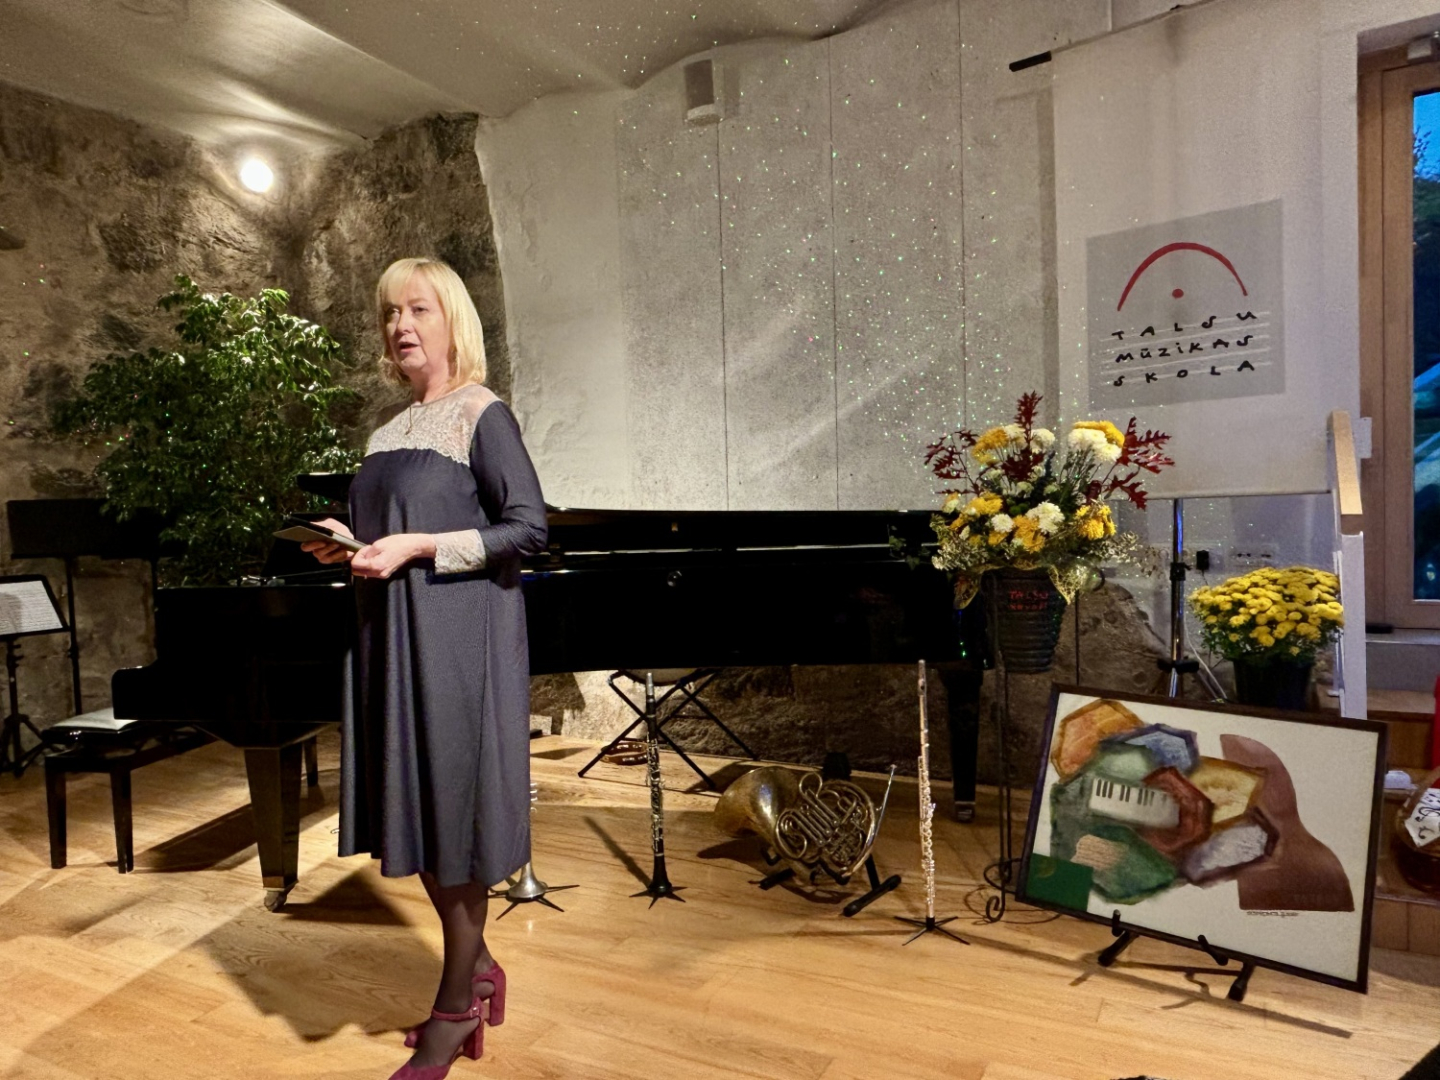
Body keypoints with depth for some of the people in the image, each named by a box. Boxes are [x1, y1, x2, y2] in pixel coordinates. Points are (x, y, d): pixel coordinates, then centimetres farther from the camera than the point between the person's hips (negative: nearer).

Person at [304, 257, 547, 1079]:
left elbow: (529, 528, -15)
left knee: (454, 805, 1)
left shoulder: (483, 414, -7)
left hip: (460, 639, -7)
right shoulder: (390, 431, 14)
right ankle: (477, 965, 32)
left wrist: (415, 548, -19)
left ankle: (456, 1007, 19)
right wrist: (350, 547, 2)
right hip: (393, 637, 7)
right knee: (418, 808, 12)